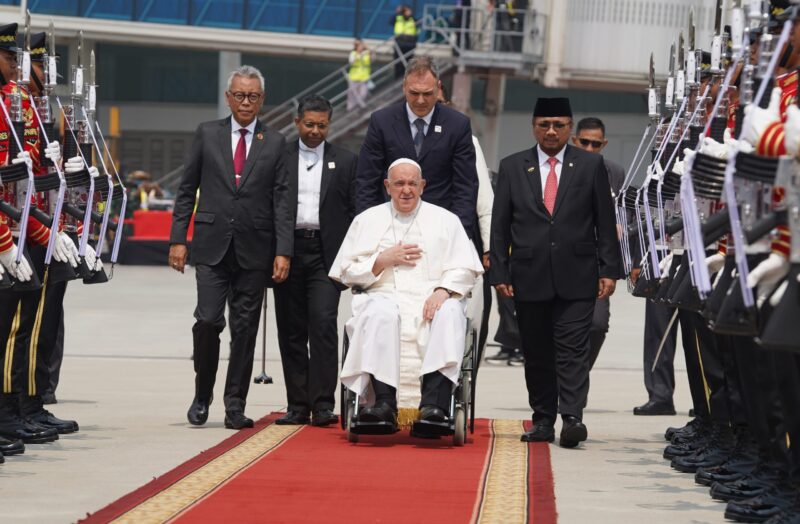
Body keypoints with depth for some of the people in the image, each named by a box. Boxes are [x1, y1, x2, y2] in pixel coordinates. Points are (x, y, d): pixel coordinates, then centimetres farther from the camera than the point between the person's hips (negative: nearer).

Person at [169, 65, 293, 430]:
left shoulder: (275, 143, 7)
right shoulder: (207, 134, 7)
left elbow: (281, 201, 3)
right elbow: (187, 190, 9)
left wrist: (283, 252, -6)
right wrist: (178, 238, 1)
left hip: (254, 249, 1)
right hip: (212, 245, -1)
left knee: (245, 328, 2)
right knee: (208, 320, -9)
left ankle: (235, 406, 9)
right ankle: (202, 395, 10)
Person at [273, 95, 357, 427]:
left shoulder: (345, 162, 8)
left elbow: (355, 211, 7)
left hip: (326, 254, -1)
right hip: (288, 252, 2)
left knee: (323, 325, -13)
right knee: (291, 331, 4)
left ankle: (323, 404, -11)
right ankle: (298, 405, 10)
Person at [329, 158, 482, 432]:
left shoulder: (445, 220, 17)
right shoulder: (368, 220, 18)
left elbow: (464, 269, 6)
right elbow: (348, 272, 12)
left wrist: (443, 290, -13)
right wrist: (384, 260, -2)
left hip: (432, 299, 0)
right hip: (384, 296, 0)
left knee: (449, 313, -35)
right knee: (380, 312, -37)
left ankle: (434, 405, -47)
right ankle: (384, 403, -44)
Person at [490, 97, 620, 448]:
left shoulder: (591, 166, 6)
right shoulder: (512, 167, 9)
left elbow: (605, 222, 6)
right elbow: (500, 226, 8)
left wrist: (609, 270, 0)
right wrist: (500, 273, 1)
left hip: (576, 277, -2)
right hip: (530, 277, 2)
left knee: (573, 349, -9)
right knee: (536, 353, 6)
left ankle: (572, 417, -14)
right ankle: (543, 420, 14)